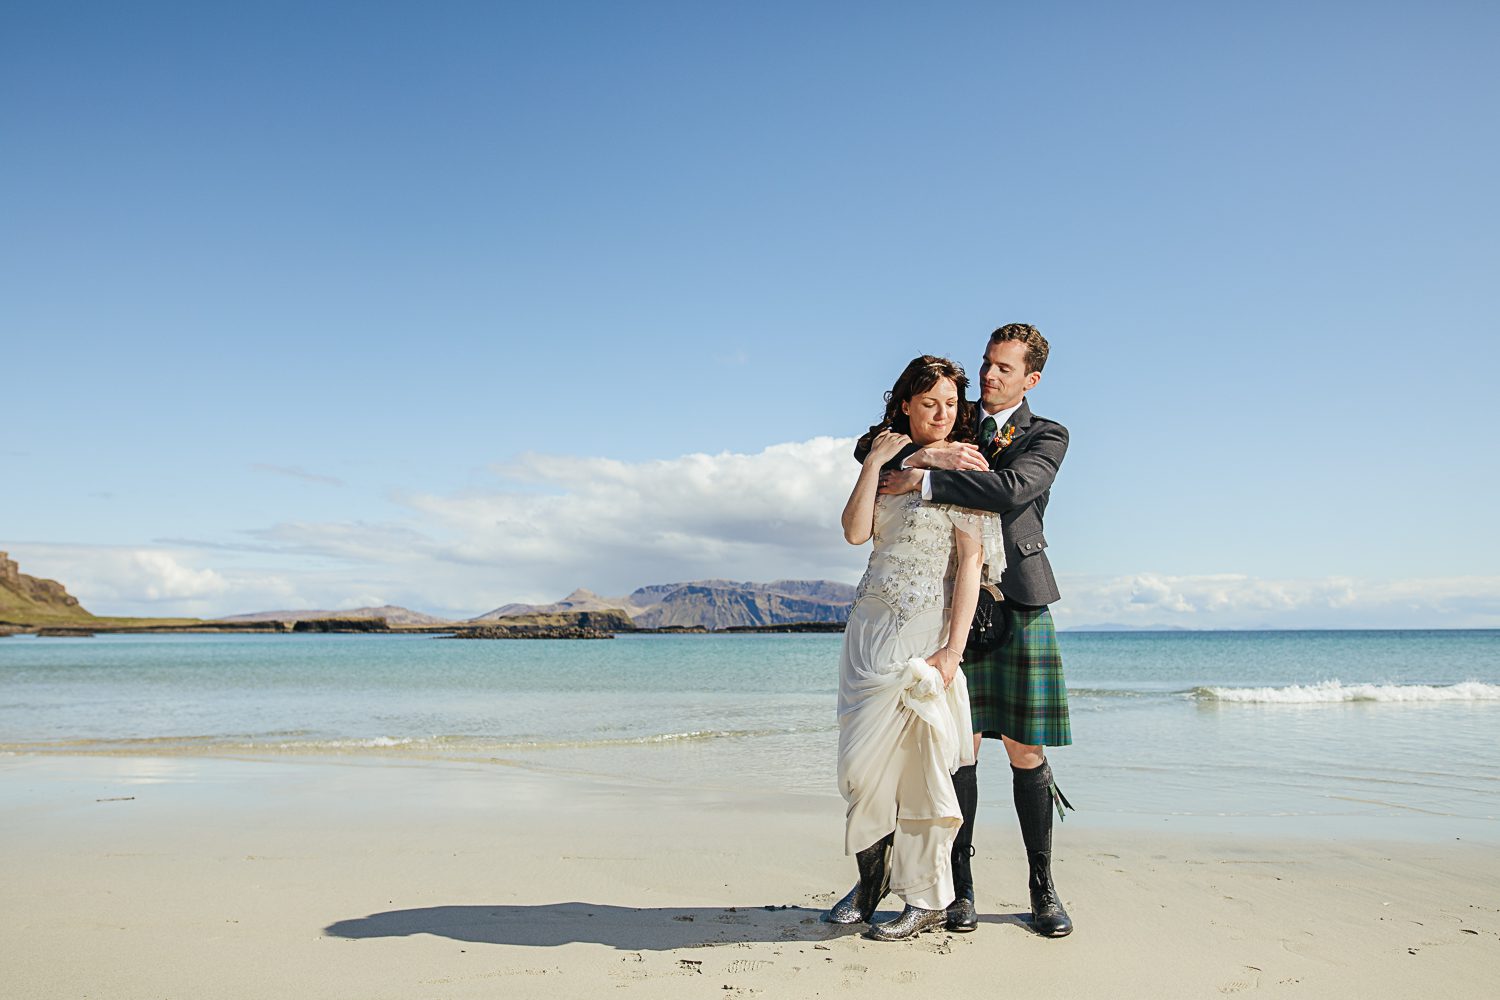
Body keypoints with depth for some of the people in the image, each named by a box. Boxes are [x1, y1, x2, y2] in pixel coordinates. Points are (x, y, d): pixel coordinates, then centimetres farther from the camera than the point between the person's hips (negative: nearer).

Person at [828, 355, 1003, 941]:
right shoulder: (890, 464, 14)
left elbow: (970, 563, -8)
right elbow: (855, 532, 0)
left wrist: (953, 649, -15)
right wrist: (873, 463, -4)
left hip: (925, 628, -5)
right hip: (870, 625, 6)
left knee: (911, 758, -6)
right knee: (860, 761, 6)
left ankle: (927, 899, 9)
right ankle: (872, 877, 23)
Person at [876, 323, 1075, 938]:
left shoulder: (1047, 437, 5)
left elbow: (1011, 491, -17)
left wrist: (921, 480, -20)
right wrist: (928, 454, -14)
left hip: (1018, 605, -1)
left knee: (1026, 752, 2)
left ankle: (1042, 888, 15)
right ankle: (959, 886, 12)